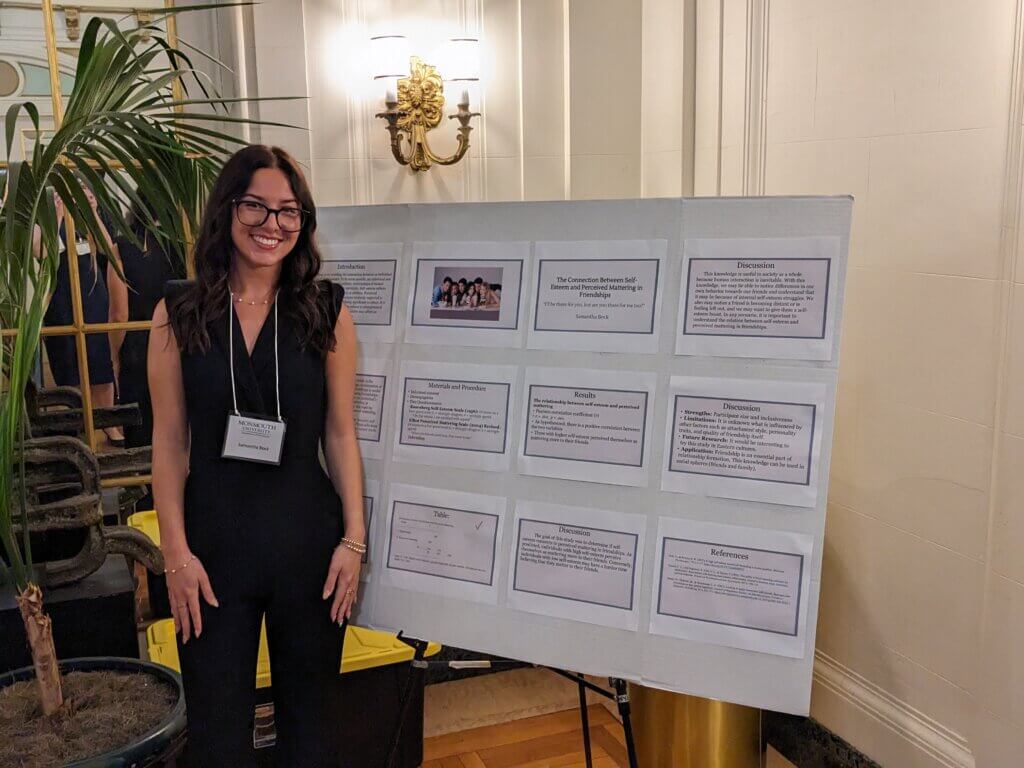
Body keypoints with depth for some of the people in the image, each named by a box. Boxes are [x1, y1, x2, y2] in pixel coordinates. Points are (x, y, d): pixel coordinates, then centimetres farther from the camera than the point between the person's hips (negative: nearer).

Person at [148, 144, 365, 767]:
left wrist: (354, 539, -4)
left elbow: (340, 433, 0)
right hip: (213, 540, 0)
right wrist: (176, 552, -5)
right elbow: (169, 441, -1)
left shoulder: (325, 311, -2)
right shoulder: (179, 313, -1)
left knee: (312, 715, 15)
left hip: (308, 537, 0)